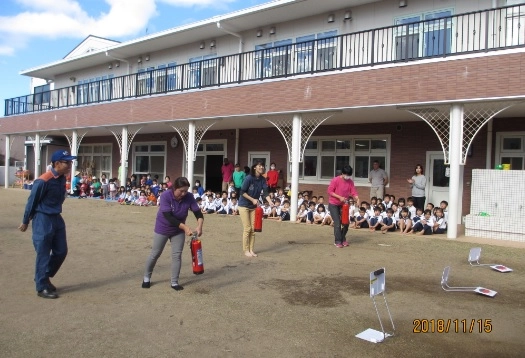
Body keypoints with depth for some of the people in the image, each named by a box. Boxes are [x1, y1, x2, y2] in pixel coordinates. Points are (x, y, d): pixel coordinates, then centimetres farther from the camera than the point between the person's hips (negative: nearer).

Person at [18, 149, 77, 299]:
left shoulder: (62, 178, 2)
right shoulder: (43, 181, -21)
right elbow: (32, 201, -11)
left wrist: (55, 216, 20)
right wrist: (25, 222, -2)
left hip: (57, 219, 8)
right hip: (43, 220, -8)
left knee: (61, 251, 12)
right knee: (43, 254, 1)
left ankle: (44, 278, 30)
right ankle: (42, 287, 14)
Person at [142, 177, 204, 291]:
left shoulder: (189, 197, -21)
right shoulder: (165, 196, -30)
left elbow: (198, 213, -22)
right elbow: (168, 217, -37)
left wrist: (199, 226, -43)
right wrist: (185, 227, -46)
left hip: (178, 230, 3)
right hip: (162, 229, -2)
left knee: (177, 255, 2)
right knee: (155, 254, 10)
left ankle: (174, 282, 14)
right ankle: (146, 277, 30)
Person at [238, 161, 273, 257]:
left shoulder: (263, 180, -4)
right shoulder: (249, 178, -19)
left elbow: (265, 192, -12)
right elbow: (242, 192, -17)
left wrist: (270, 202, -28)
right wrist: (252, 199, -22)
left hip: (254, 207, 5)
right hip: (244, 206, -5)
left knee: (253, 229, 6)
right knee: (247, 228, -5)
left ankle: (251, 250, 15)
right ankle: (246, 250, 6)